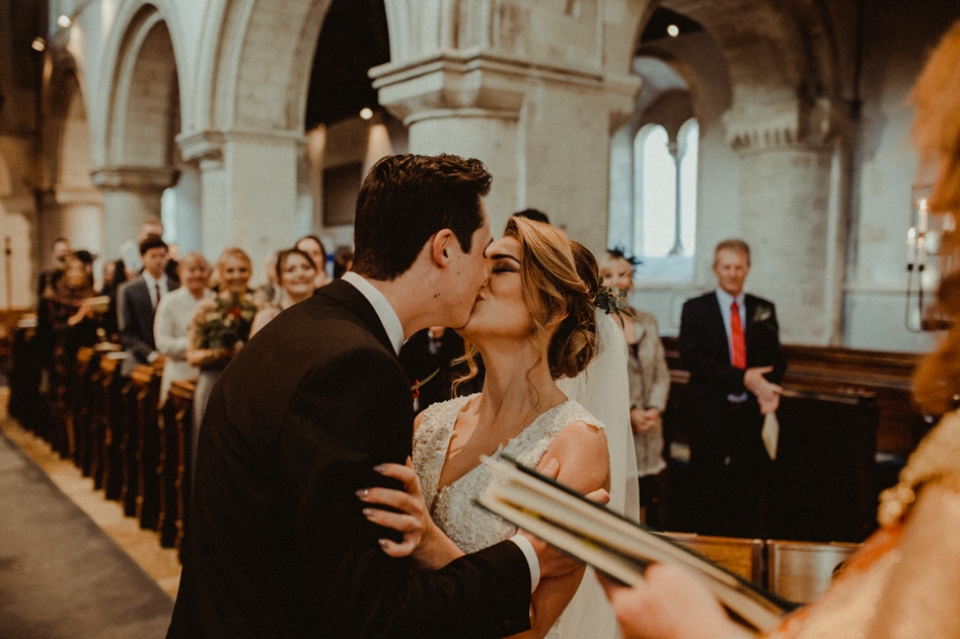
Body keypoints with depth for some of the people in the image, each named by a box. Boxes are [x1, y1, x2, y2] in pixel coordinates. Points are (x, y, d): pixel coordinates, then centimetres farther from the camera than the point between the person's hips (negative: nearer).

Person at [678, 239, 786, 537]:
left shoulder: (764, 310, 12)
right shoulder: (695, 309, 3)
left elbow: (775, 357, 7)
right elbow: (692, 359, -9)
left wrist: (770, 386, -16)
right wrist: (742, 378, -18)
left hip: (752, 414, 2)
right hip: (710, 415, -2)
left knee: (750, 497, 4)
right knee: (709, 500, 4)